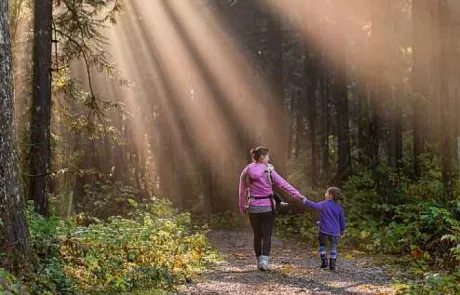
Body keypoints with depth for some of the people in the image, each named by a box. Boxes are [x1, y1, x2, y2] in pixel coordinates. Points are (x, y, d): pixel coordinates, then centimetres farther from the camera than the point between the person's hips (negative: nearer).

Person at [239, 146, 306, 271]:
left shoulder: (247, 172, 0)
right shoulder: (269, 171, -8)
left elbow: (242, 192, 5)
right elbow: (284, 185, -8)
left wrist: (243, 207, 16)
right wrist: (299, 196, -4)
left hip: (253, 208, 3)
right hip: (267, 207, -3)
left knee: (257, 235, 15)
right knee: (267, 236, 3)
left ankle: (259, 261, 21)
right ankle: (264, 260, -13)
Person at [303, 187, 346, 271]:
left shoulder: (324, 204, -6)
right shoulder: (339, 208, 4)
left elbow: (314, 205, -13)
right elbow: (342, 220, 10)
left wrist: (306, 201, 4)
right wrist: (343, 230, 23)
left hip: (324, 230, -2)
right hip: (335, 232, 2)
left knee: (322, 245, 19)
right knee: (334, 248, 15)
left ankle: (324, 261, 9)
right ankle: (332, 265, 8)